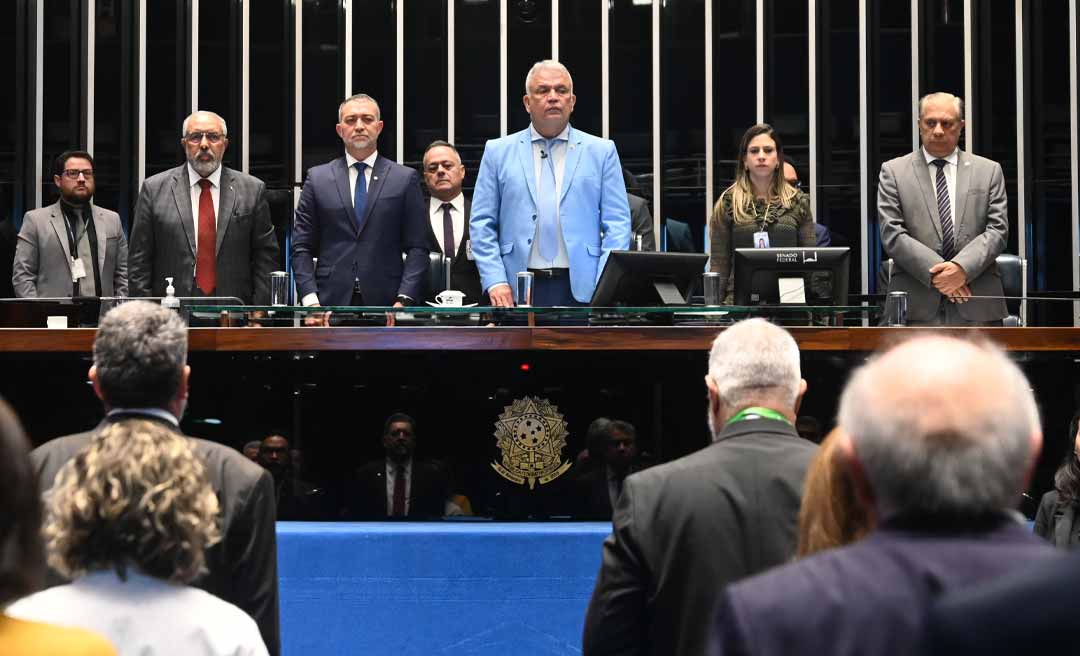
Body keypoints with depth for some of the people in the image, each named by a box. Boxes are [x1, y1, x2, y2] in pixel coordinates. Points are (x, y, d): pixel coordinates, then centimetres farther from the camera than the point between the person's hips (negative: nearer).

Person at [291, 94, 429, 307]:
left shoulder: (405, 178, 7)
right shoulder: (318, 178, 10)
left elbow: (417, 247, 3)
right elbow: (301, 247, 7)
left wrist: (405, 300, -9)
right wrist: (310, 299, -5)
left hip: (386, 305, 0)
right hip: (330, 302, 1)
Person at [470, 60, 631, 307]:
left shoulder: (602, 151, 9)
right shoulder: (498, 152, 10)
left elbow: (617, 225, 4)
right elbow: (482, 224, 7)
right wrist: (495, 281, -5)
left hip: (581, 288, 0)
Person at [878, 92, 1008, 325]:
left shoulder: (989, 171, 13)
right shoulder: (893, 172, 8)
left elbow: (997, 230, 4)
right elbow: (892, 235, -2)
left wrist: (962, 267, -13)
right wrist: (935, 273, -13)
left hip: (977, 306, 2)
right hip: (916, 306, -2)